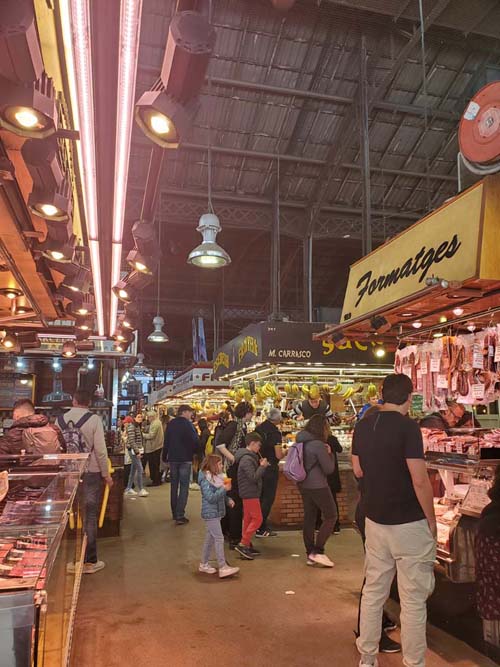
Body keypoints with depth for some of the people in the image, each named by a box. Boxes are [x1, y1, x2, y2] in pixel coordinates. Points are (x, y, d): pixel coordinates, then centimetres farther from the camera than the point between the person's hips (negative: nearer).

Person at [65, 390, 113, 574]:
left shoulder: (62, 419, -2)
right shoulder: (94, 419, -11)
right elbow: (100, 450, -12)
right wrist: (106, 474, -2)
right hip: (90, 472, -3)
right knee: (89, 517, 6)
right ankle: (89, 561, 14)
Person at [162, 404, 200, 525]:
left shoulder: (170, 424, 6)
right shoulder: (188, 424, -11)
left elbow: (166, 441, 10)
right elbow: (195, 441, -14)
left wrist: (164, 456, 17)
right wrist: (195, 452, 4)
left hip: (172, 458, 6)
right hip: (185, 459, -6)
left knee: (174, 485, 15)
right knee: (184, 487, -2)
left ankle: (175, 513, 21)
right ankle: (180, 516, -8)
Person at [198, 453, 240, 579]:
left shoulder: (216, 477, 9)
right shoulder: (206, 479, -20)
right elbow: (210, 497, -25)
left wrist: (228, 499, 3)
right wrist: (224, 489, -22)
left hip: (216, 513, 9)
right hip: (210, 513, -9)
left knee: (210, 538, 16)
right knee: (219, 538, -6)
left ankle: (204, 564, 28)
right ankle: (223, 567, -1)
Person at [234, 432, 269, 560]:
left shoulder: (249, 457, 13)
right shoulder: (247, 459, -19)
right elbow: (253, 477, -23)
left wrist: (260, 465, 3)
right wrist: (262, 466, -14)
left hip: (249, 493, 10)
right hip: (250, 493, -10)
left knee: (248, 519, 13)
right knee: (257, 518, -6)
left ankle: (246, 546, 19)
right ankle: (243, 544, -4)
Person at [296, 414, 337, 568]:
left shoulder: (301, 441, 6)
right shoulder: (318, 445, -19)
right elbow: (329, 469, -14)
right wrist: (329, 454, 1)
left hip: (303, 485, 8)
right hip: (317, 486, -8)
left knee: (309, 518, 12)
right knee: (330, 517, 5)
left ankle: (310, 554, 18)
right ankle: (318, 551, 3)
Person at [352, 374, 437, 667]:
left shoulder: (363, 426, 3)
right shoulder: (408, 427, -17)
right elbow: (420, 480, -18)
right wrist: (432, 520, -6)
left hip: (375, 520, 6)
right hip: (409, 524, -6)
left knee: (373, 591, 16)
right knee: (413, 600, 6)